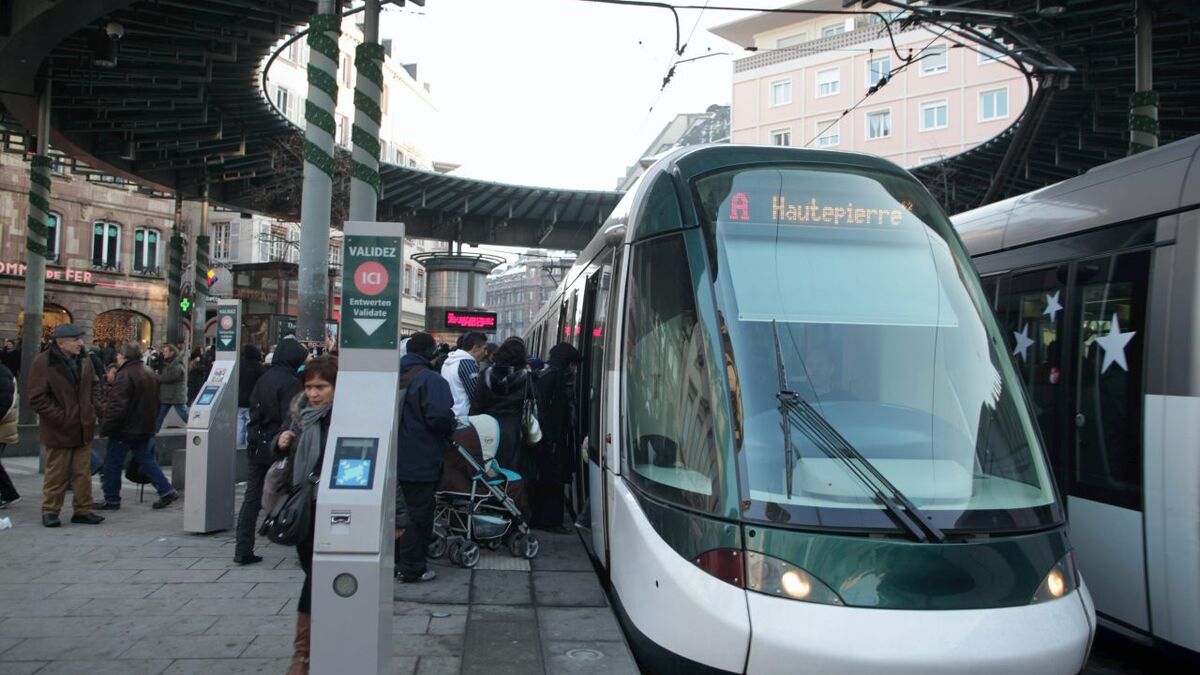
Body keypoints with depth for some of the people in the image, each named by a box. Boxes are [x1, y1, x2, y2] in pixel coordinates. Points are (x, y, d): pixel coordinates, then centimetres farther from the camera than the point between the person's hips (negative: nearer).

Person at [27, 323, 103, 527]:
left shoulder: (84, 362, 8)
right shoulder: (43, 363, -10)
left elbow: (93, 388, 19)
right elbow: (37, 398, -13)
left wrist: (91, 413, 9)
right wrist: (60, 418, -16)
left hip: (84, 428, 5)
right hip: (59, 430, -5)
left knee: (83, 472, 8)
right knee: (56, 473, 4)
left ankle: (83, 510, 16)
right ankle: (50, 511, 16)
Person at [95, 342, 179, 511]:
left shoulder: (124, 375, -18)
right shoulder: (148, 373, 11)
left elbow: (117, 406, -23)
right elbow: (155, 403, 18)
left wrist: (105, 427, -15)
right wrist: (151, 422, 24)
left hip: (125, 429, -9)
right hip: (145, 428, 9)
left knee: (112, 464, 4)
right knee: (147, 460, 13)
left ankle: (111, 499, 11)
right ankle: (166, 490, 7)